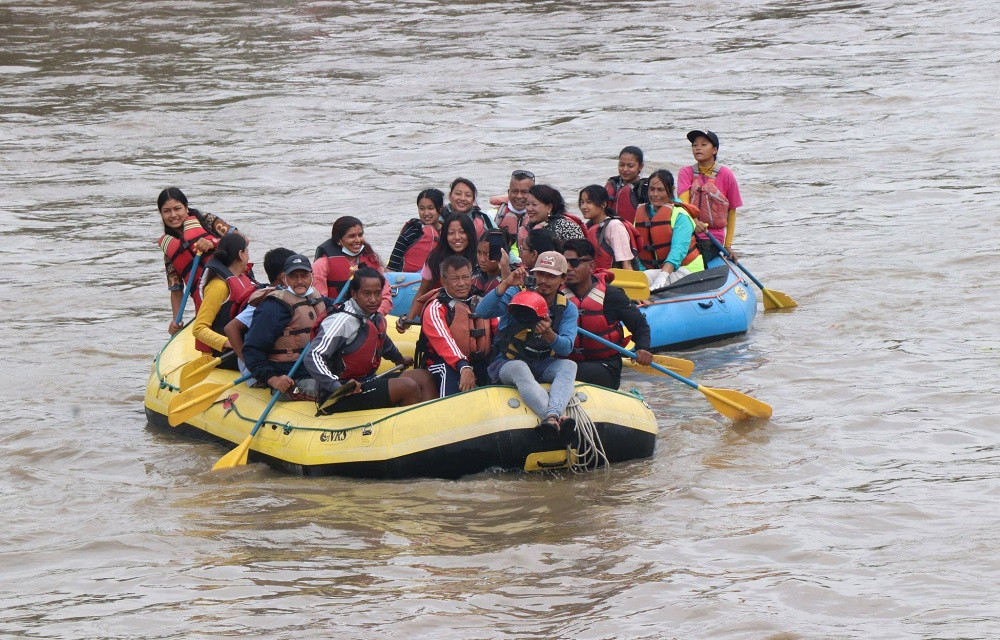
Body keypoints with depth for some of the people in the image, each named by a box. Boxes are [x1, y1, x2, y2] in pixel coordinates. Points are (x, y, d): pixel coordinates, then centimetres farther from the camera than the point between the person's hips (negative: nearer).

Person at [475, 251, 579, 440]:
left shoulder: (567, 309, 5)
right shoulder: (517, 295, -2)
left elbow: (566, 349, -11)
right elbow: (482, 312, -17)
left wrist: (549, 335, -34)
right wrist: (505, 284, -27)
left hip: (543, 366, 3)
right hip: (506, 364, -3)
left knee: (569, 365, -28)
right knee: (519, 368, -38)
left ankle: (552, 416, -57)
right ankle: (560, 418, -62)